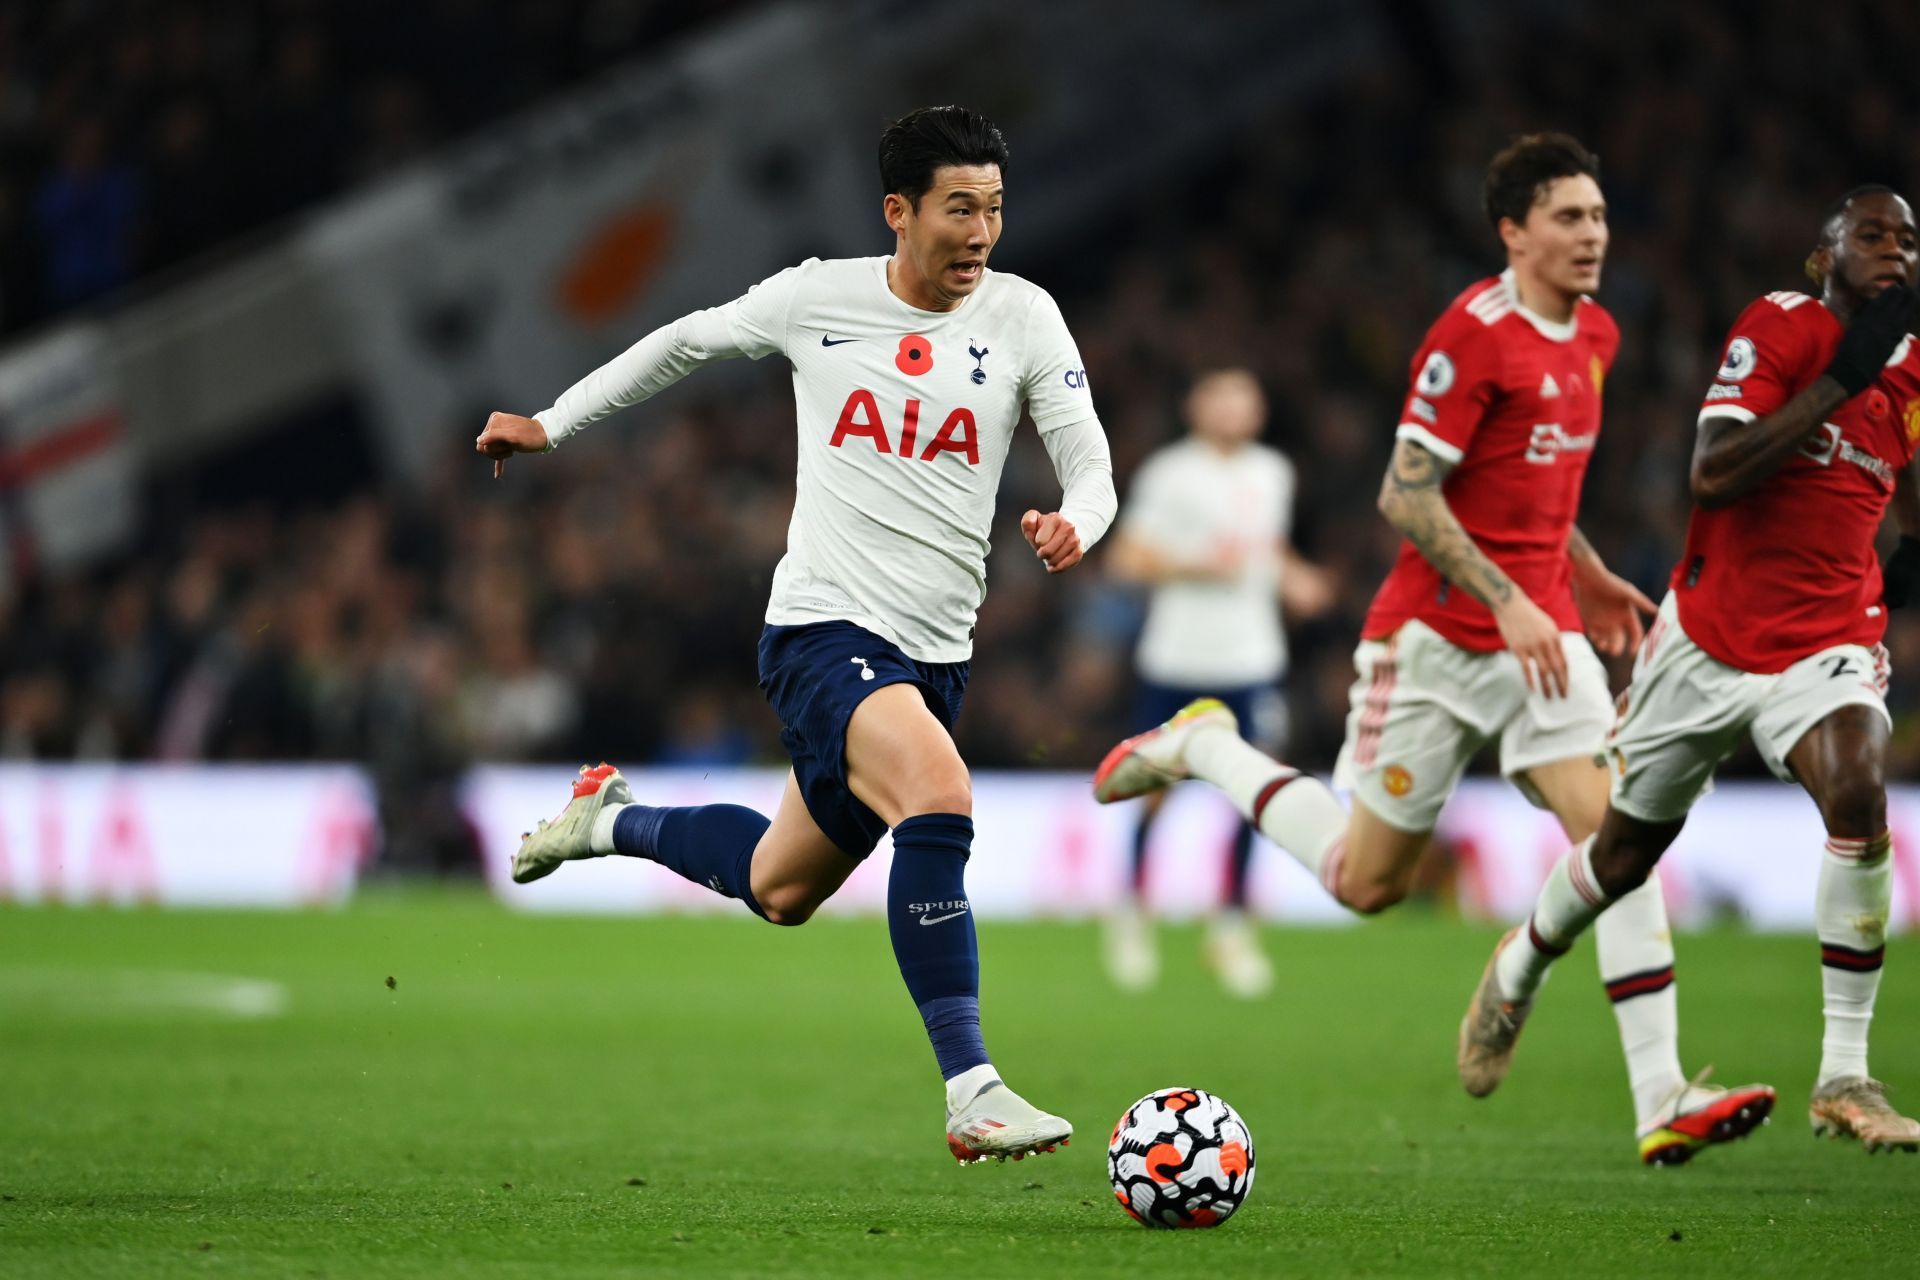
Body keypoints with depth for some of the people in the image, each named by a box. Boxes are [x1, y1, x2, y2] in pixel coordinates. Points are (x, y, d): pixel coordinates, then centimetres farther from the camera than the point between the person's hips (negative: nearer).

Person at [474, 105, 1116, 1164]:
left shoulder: (1021, 317, 0)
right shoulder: (817, 297, -3)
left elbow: (1091, 468, -2)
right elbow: (687, 341, 15)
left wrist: (1072, 523, -25)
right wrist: (552, 423, 20)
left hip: (937, 655, 5)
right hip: (822, 629, -4)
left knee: (781, 890, 19)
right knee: (939, 800, -31)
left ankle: (614, 820, 48)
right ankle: (971, 1095, -33)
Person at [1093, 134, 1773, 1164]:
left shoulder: (1594, 336, 10)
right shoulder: (1474, 335, -16)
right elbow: (1406, 496, -18)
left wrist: (1587, 577, 21)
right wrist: (1508, 601, -23)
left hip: (1542, 629, 6)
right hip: (1437, 635, -6)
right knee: (1368, 880, 5)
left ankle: (1661, 1102, -15)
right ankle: (1204, 747, 29)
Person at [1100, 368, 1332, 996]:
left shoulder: (1272, 473, 12)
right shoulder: (1171, 473, -6)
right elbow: (1126, 557, -8)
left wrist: (1291, 578, 7)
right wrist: (1196, 567, -19)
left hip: (1251, 655, 4)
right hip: (1178, 656, -4)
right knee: (1158, 788, 4)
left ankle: (1231, 928, 7)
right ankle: (1132, 913, 23)